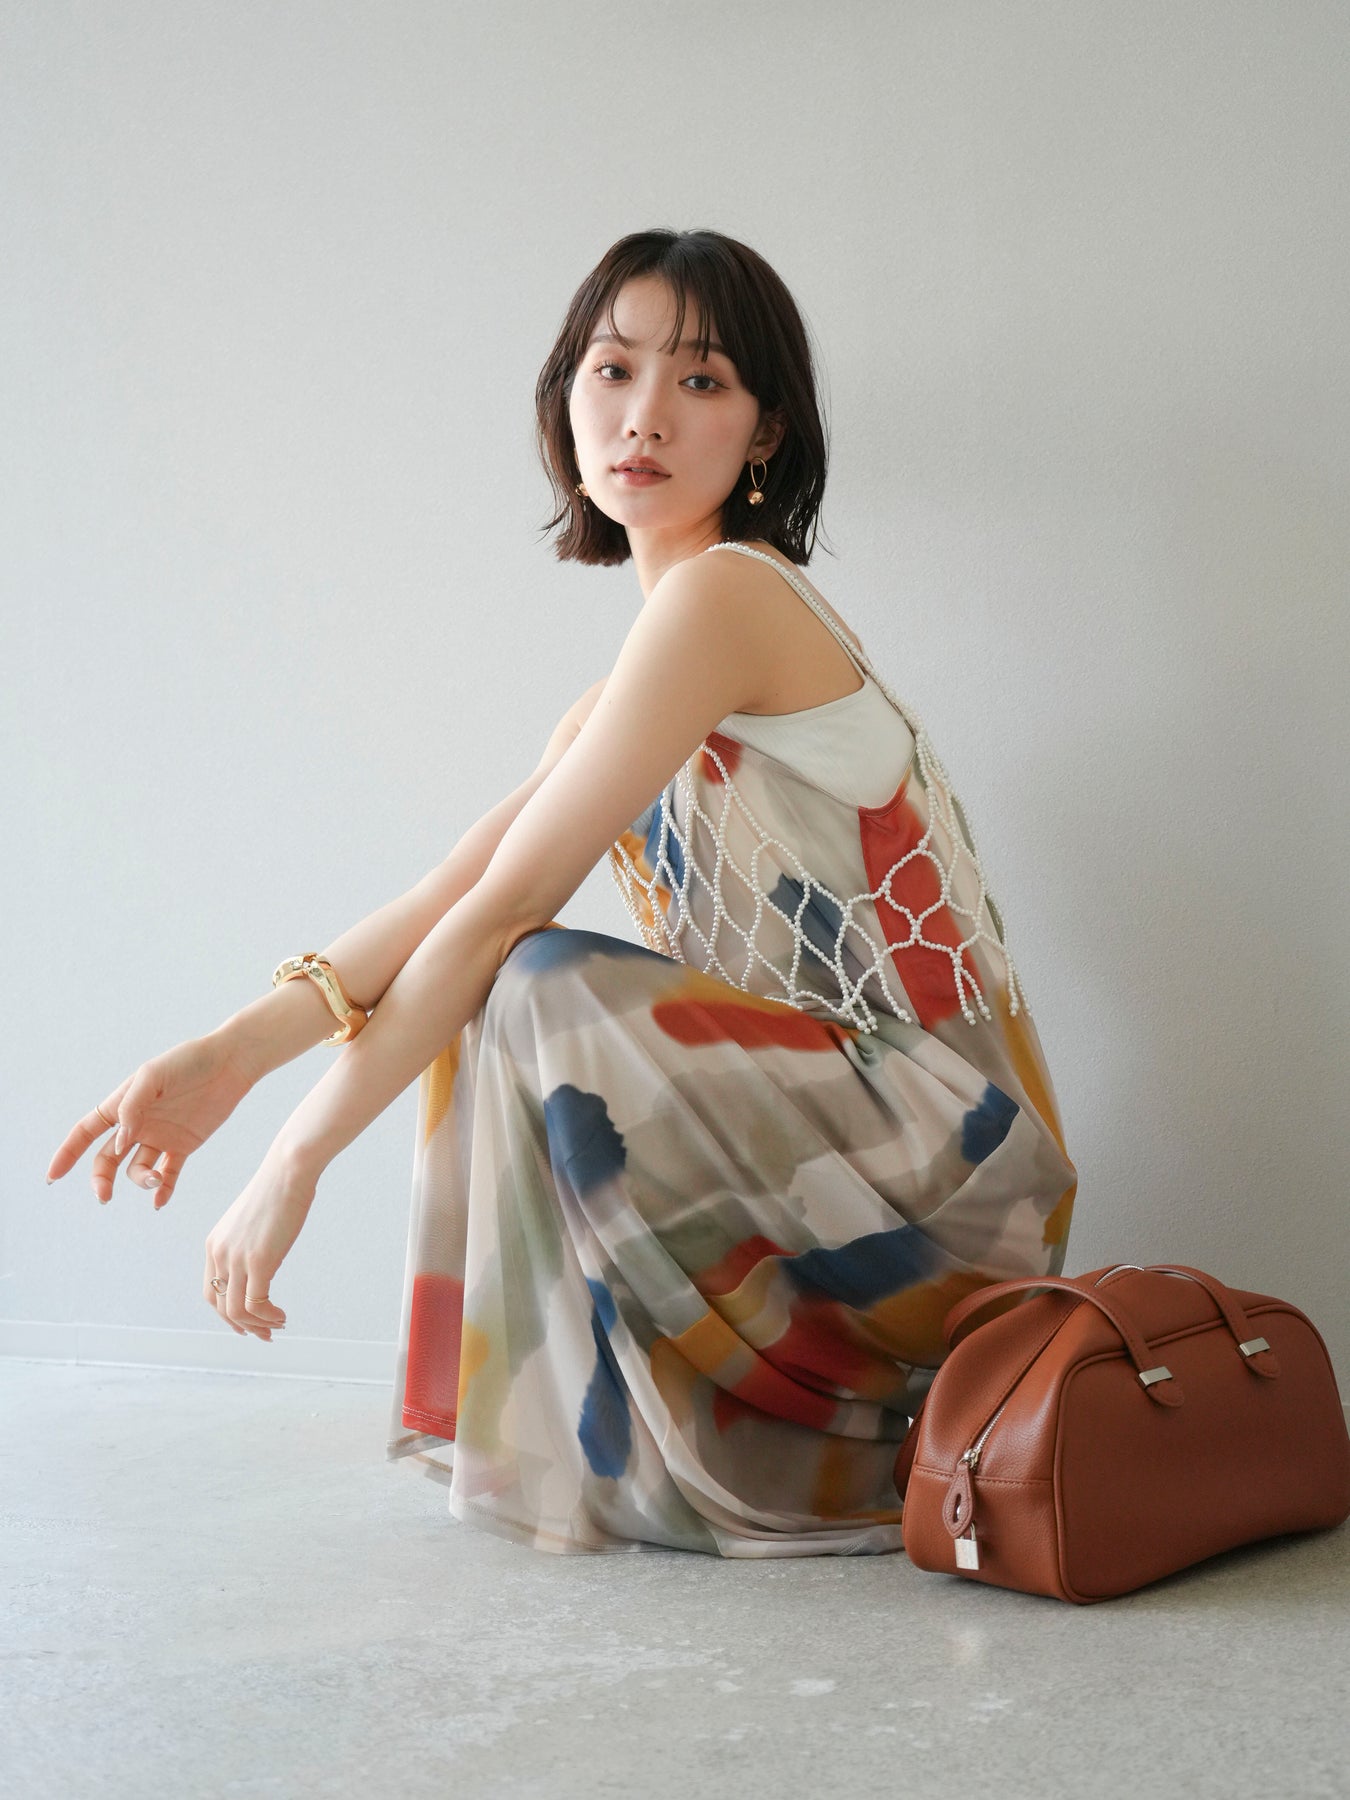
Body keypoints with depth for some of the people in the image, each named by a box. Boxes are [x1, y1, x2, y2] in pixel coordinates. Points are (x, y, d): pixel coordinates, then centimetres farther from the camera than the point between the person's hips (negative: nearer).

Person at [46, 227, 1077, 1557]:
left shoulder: (726, 594, -15)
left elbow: (506, 906, -18)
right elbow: (447, 898, 9)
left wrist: (296, 1160, -15)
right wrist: (232, 1051, -4)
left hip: (933, 1136, -9)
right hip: (834, 1120, 9)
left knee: (541, 990, -23)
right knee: (470, 1001, 7)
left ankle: (614, 1454, -8)